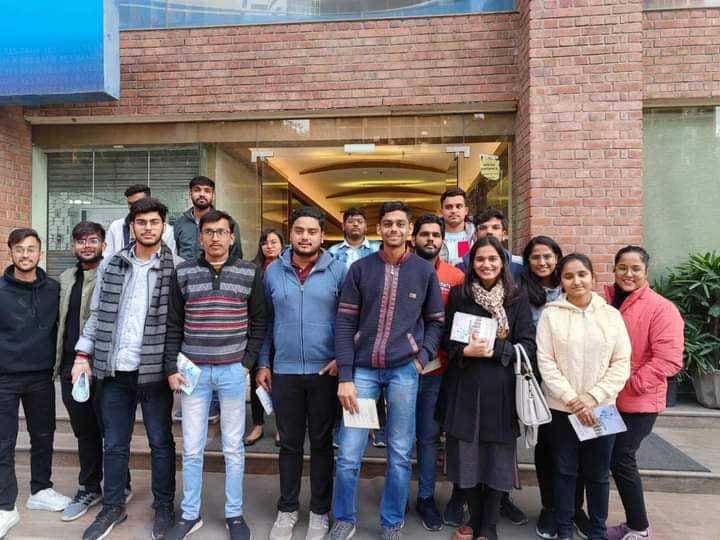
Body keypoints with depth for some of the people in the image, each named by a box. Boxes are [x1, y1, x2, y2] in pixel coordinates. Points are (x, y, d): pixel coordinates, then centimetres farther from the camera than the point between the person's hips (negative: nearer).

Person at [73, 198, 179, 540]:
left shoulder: (175, 268, -5)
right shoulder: (110, 266, 7)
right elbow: (96, 314, 11)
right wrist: (83, 355, 4)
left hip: (154, 370, -3)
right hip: (113, 371, 4)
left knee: (161, 442, 10)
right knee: (114, 444, 15)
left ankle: (164, 507, 27)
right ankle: (113, 508, 33)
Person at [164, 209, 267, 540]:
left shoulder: (250, 273, 0)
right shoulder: (183, 274, 3)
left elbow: (258, 322, 3)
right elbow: (173, 326, 5)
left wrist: (247, 362, -3)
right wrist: (172, 369, -1)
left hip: (233, 371, -1)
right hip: (193, 371, 1)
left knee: (233, 447, 10)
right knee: (191, 448, 10)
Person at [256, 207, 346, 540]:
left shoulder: (337, 271, -4)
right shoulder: (273, 272, 2)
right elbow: (265, 321, 7)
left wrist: (343, 358, -9)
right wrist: (263, 364, 5)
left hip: (325, 371, -1)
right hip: (284, 371, 2)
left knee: (322, 443, 11)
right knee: (289, 444, 14)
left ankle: (319, 512, 28)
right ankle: (287, 509, 31)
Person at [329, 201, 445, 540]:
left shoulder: (424, 271, 4)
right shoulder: (360, 269, 2)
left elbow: (436, 321, 11)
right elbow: (345, 324, 0)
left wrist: (422, 357, -5)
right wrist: (344, 377, -6)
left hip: (404, 371, 0)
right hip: (363, 370, 0)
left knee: (400, 455, 10)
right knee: (348, 455, 4)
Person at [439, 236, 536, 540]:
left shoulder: (517, 298, 2)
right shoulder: (459, 295, 4)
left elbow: (528, 346, -2)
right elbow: (447, 340, 5)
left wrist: (494, 349, -15)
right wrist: (467, 350, -14)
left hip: (501, 388, 0)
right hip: (465, 386, 1)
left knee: (498, 457, 5)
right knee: (466, 455, 6)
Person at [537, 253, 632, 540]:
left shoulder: (611, 315, 1)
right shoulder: (551, 314, -3)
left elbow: (621, 364, -2)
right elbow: (546, 363, -6)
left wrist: (592, 397, -11)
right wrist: (572, 399, -13)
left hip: (601, 408, 1)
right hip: (561, 408, -1)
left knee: (598, 473, 12)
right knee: (565, 471, 10)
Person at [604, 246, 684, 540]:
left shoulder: (662, 309, -11)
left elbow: (668, 361, -18)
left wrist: (630, 385, -18)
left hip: (638, 402, -5)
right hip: (607, 400, 5)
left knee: (621, 460, -1)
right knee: (618, 460, 13)